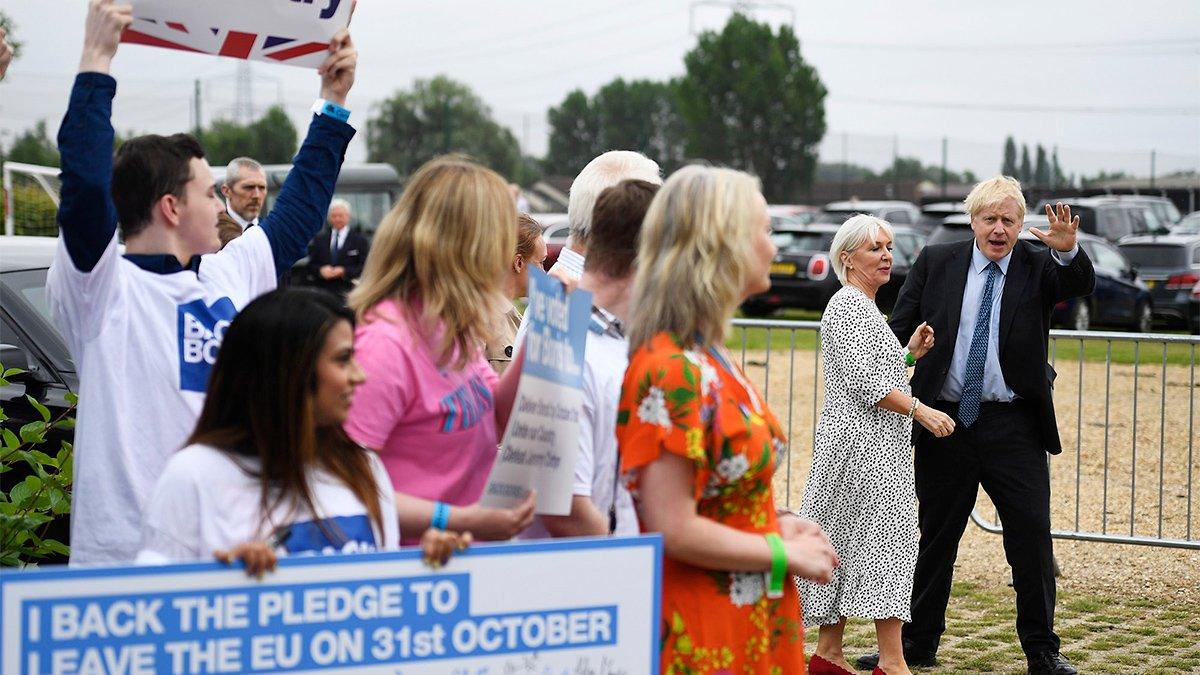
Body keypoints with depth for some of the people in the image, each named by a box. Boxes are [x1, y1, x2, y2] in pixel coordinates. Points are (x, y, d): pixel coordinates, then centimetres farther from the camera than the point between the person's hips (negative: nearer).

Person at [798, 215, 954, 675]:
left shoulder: (864, 307, 19)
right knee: (887, 537, -12)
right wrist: (920, 410, -21)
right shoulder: (848, 305, -12)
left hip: (872, 443, 10)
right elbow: (862, 380, -20)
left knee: (847, 542, 9)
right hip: (864, 443, -10)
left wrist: (909, 352, 14)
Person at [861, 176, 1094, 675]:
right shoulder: (936, 263, 4)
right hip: (945, 420, 1)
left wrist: (1067, 250, -39)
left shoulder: (1038, 268, 2)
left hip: (1014, 426, -1)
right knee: (935, 535, 11)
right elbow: (899, 331, 6)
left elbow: (1081, 284, -18)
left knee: (1032, 535, 0)